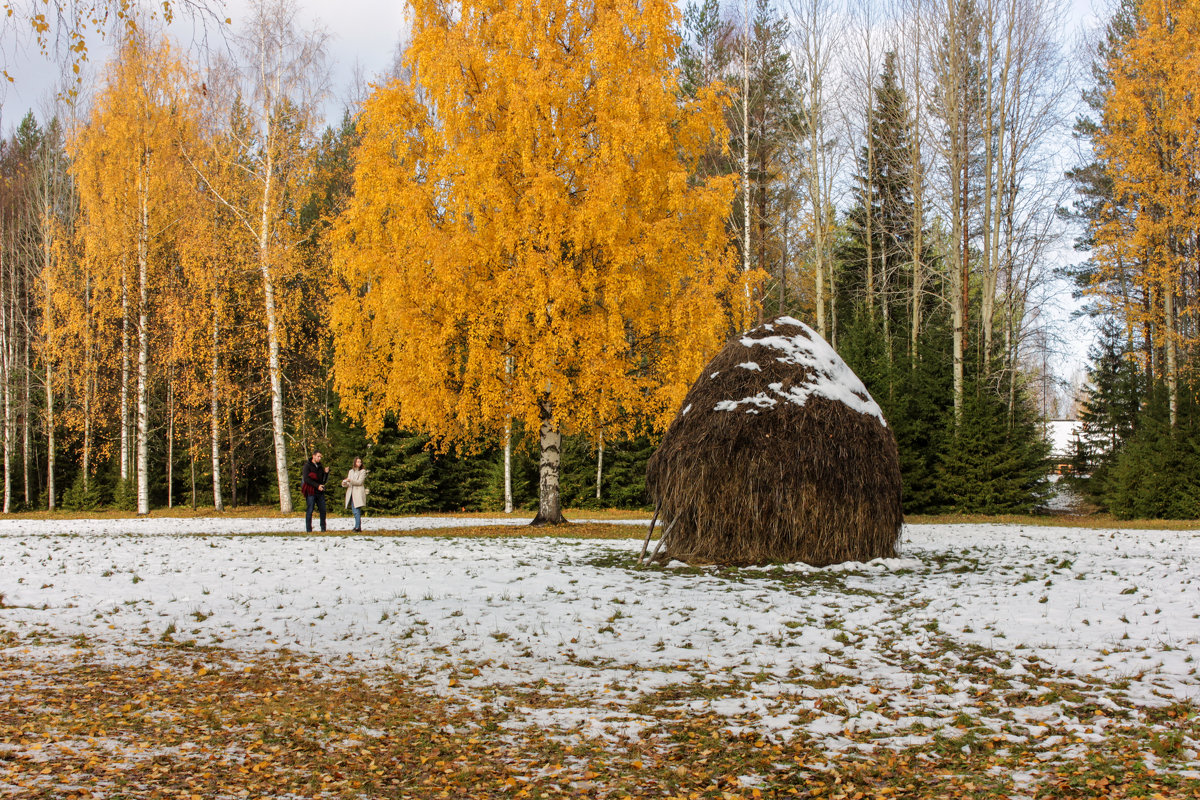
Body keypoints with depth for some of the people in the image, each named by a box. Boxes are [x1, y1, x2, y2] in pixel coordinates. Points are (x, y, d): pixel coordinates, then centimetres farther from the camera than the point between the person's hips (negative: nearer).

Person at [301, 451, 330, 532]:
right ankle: (309, 529, -1)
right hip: (311, 492, -5)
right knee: (309, 511, -4)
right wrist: (317, 485, -17)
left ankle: (323, 528, 9)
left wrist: (326, 473, -1)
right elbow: (306, 479, -11)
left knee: (323, 510, 1)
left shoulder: (320, 467, 16)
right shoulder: (307, 466, -1)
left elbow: (324, 480, 17)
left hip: (320, 492, 5)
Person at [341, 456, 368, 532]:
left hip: (358, 493, -6)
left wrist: (350, 480, -18)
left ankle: (358, 527, -19)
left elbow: (360, 482, -9)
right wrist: (345, 483, -5)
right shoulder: (351, 471, 19)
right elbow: (348, 483, 17)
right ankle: (358, 526, 11)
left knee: (357, 511, -14)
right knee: (355, 511, 6)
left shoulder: (363, 471, 2)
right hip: (351, 493, 6)